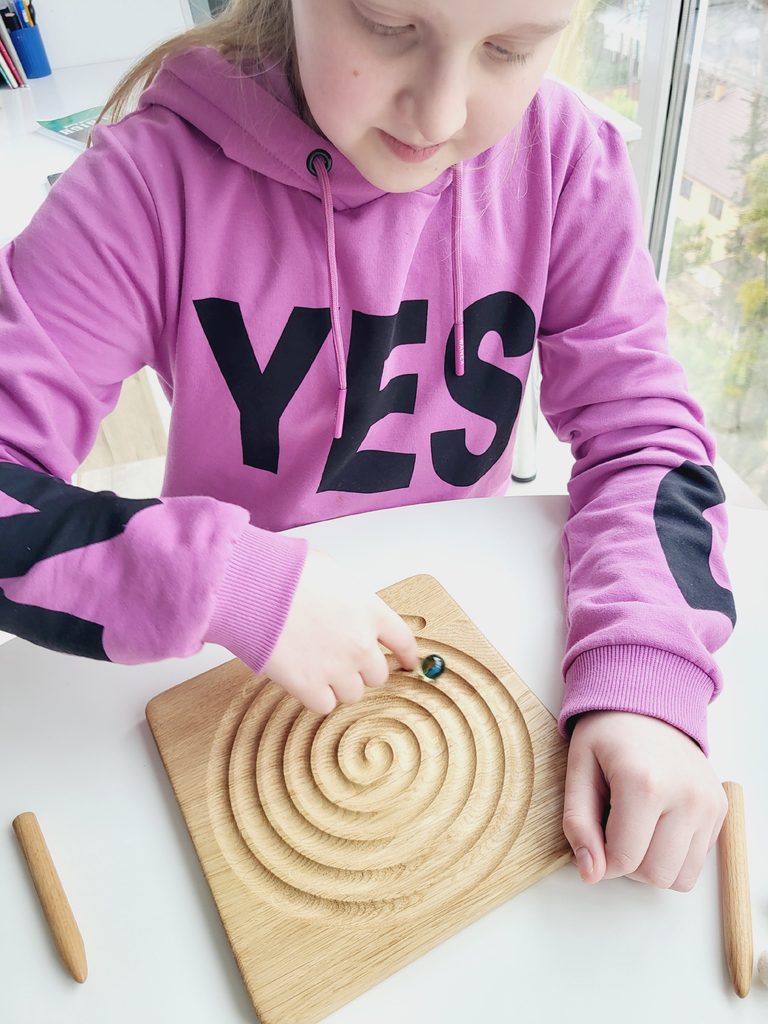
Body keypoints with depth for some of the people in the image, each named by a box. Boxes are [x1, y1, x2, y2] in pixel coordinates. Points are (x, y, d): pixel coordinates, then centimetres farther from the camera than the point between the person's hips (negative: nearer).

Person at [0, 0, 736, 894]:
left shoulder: (564, 158, -12)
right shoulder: (162, 169, -19)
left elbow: (644, 436, -10)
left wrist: (643, 682, -24)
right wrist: (223, 582, -35)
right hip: (230, 663, -2)